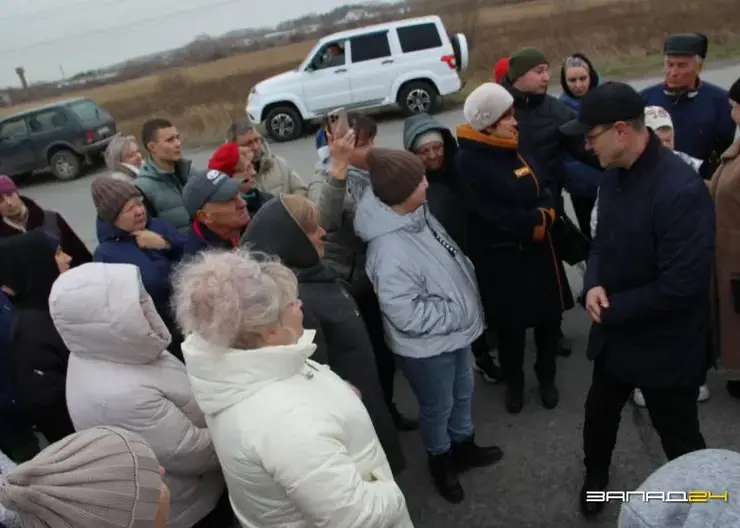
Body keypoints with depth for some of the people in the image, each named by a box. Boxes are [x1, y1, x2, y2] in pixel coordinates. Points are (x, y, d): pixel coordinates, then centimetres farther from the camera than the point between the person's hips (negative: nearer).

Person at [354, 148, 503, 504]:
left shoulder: (417, 216, -7)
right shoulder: (390, 252, -35)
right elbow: (408, 316, -31)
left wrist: (464, 307, 1)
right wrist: (458, 314, -20)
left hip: (452, 331, 8)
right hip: (425, 347, -8)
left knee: (463, 393, 28)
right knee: (438, 407, 19)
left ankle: (464, 446, 54)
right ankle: (440, 460, 47)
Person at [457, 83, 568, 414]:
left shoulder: (515, 148, 5)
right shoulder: (470, 162, -17)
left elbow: (544, 191, 5)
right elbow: (494, 216, -22)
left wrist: (544, 215, -15)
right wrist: (535, 220, -12)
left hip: (537, 250, 6)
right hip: (501, 258, -6)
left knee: (549, 315, 14)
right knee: (510, 324, 10)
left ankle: (547, 377, 38)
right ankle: (513, 382, 35)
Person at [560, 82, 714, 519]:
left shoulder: (682, 190, -29)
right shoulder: (615, 173, -2)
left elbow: (681, 286, -29)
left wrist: (613, 308, -18)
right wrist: (594, 284, -10)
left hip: (665, 345, -7)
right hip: (616, 331, 8)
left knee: (680, 437, 15)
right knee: (599, 413, 26)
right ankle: (595, 476, 54)